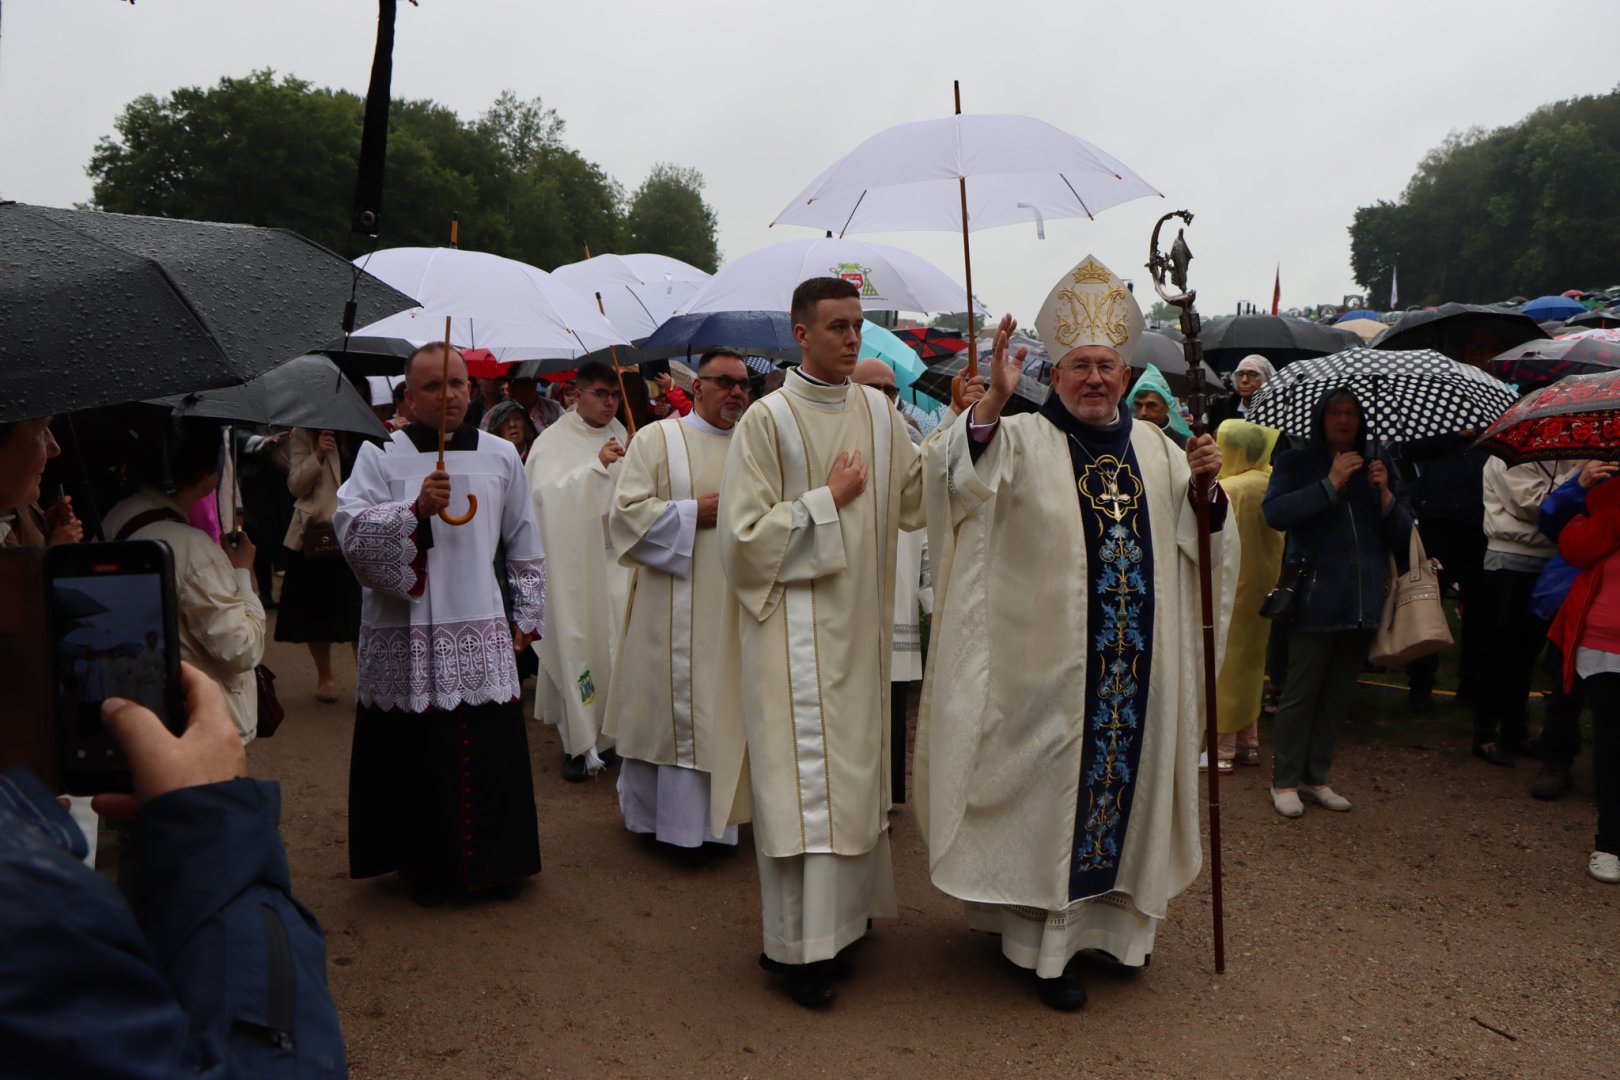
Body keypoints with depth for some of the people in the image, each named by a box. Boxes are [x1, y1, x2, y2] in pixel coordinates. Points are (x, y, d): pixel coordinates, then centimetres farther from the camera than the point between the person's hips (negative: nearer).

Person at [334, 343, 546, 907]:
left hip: (482, 635, 2)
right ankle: (426, 866, 20)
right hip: (406, 636, -2)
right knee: (418, 755, 2)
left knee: (492, 752, 5)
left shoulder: (501, 456, 9)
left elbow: (524, 544, 16)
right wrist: (416, 509, -24)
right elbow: (351, 530, -12)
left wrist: (528, 615, 15)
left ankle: (496, 860, 23)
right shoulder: (379, 456, 1)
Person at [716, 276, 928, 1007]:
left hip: (860, 621, 6)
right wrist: (828, 500, -14)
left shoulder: (877, 411, 6)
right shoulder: (768, 419, -10)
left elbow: (917, 493, 10)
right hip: (797, 628, -6)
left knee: (854, 766, 14)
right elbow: (744, 535, -14)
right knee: (802, 776, -1)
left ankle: (840, 912, 31)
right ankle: (797, 945, 10)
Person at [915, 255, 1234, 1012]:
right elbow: (954, 476, -22)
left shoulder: (1155, 450, 11)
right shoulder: (1022, 441, -4)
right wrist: (992, 402, -35)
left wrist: (1204, 487, -5)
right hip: (1051, 663, -5)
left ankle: (1114, 919, 33)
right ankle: (1048, 941, 17)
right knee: (1053, 782, 3)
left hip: (1140, 663, 5)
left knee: (1126, 772, 13)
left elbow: (1202, 545, 14)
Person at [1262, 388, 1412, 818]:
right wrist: (1331, 484, -19)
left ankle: (1315, 778, 23)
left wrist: (1384, 493, -9)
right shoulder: (1296, 463, 1)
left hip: (1362, 602, 5)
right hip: (1315, 600, -5)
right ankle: (1284, 780, 11)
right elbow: (1274, 512, -17)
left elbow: (1402, 533, 8)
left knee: (1338, 695, 11)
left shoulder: (1373, 467, 12)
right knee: (1301, 694, -1)